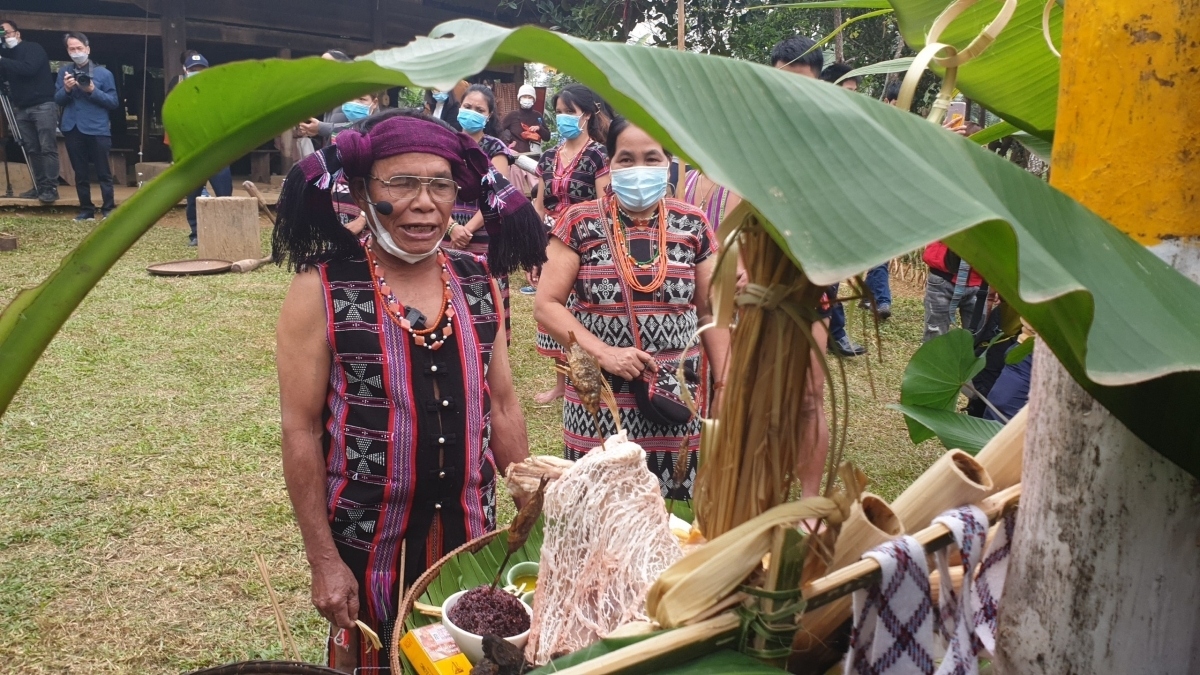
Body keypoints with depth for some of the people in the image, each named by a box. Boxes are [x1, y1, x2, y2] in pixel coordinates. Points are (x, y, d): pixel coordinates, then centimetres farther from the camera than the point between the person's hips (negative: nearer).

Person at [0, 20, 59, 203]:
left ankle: (51, 188, -12)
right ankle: (39, 187, 8)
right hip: (22, 109, 7)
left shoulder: (33, 48, -2)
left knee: (48, 148, -10)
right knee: (32, 150, 5)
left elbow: (28, 68, -19)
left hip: (43, 106, -7)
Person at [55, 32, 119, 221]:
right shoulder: (64, 72, 8)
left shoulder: (103, 73, 0)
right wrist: (66, 89, -13)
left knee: (103, 173, 0)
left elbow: (114, 102, -3)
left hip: (97, 129, -3)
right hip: (72, 129, 3)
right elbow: (57, 100, 7)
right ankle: (86, 210, 15)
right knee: (80, 174, 8)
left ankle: (108, 210, 7)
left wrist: (92, 91, -16)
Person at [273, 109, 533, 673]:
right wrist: (323, 561, -11)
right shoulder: (321, 290, -14)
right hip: (366, 542, -3)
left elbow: (501, 406, 6)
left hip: (472, 534, 4)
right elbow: (300, 430, -11)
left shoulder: (478, 284, -2)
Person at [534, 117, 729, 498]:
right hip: (599, 405, -1)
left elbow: (711, 313, 8)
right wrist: (603, 353, -16)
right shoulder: (580, 223, -3)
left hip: (676, 402, 2)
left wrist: (724, 387, 3)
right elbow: (546, 305, -5)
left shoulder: (692, 225, 4)